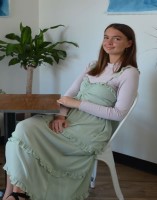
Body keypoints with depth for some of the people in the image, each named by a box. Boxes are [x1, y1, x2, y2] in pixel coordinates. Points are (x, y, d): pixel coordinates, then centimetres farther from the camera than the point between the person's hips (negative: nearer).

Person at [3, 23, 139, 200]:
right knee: (25, 127, -19)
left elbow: (119, 114, -13)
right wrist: (61, 114, -11)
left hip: (92, 129, -7)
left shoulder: (129, 73, -5)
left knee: (26, 134, -22)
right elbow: (70, 93, 11)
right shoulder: (94, 65, 16)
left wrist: (78, 103, -14)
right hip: (70, 119, 7)